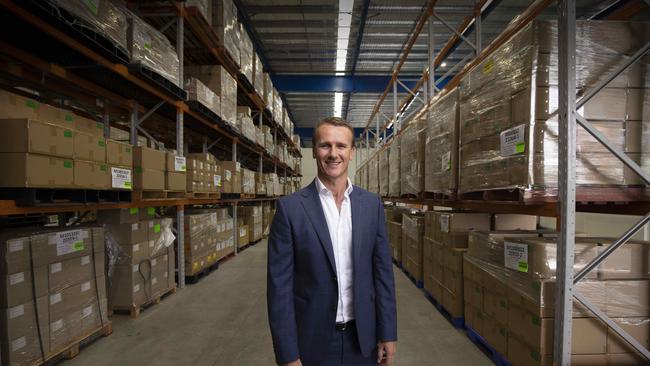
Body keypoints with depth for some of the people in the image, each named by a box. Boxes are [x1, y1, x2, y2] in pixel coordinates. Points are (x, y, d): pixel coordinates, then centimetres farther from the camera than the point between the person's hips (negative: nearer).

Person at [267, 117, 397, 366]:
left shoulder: (372, 204, -3)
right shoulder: (290, 208, -13)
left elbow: (383, 271, 1)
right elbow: (280, 285, -11)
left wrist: (388, 334, 2)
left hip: (363, 338, 3)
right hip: (312, 341, -2)